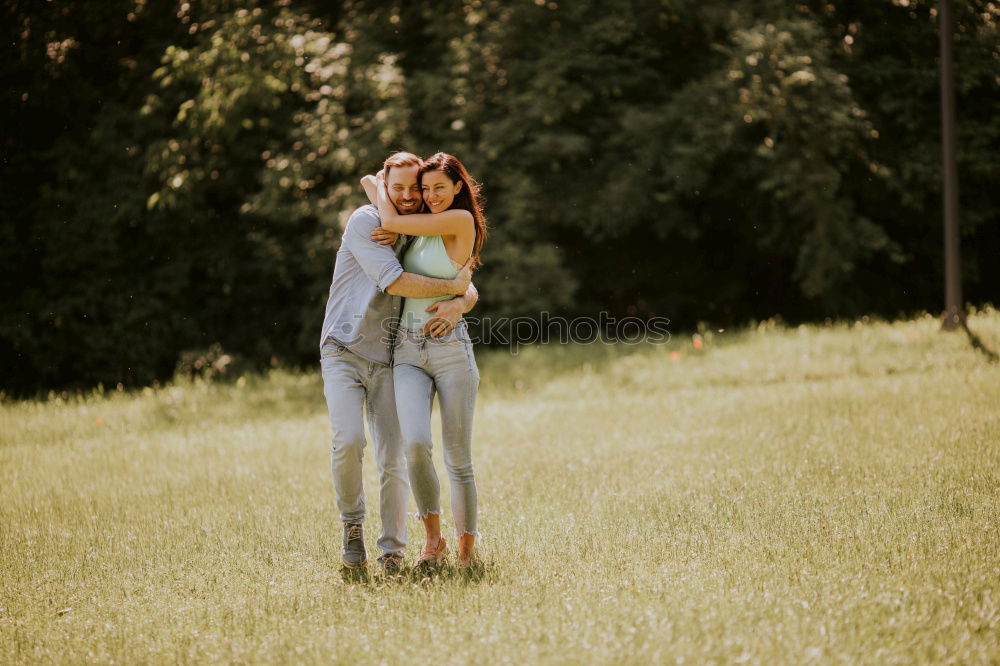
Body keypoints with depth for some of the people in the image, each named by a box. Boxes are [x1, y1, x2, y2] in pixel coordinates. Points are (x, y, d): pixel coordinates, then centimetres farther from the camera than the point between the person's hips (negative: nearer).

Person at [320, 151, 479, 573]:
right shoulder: (365, 222, -8)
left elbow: (469, 290, 7)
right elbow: (393, 282, -19)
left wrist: (458, 305, -17)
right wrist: (452, 285, -14)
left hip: (387, 360, 4)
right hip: (343, 352, -4)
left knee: (393, 459, -4)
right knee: (348, 440, -24)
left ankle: (393, 554, 2)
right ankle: (352, 523, -1)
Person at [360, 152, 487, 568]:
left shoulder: (461, 220, -5)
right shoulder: (424, 230, 14)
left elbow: (393, 223, -8)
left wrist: (378, 186, 8)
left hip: (451, 349, -4)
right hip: (409, 351, 5)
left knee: (457, 457, 1)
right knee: (415, 444, -18)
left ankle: (466, 550, 13)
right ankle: (433, 537, -3)